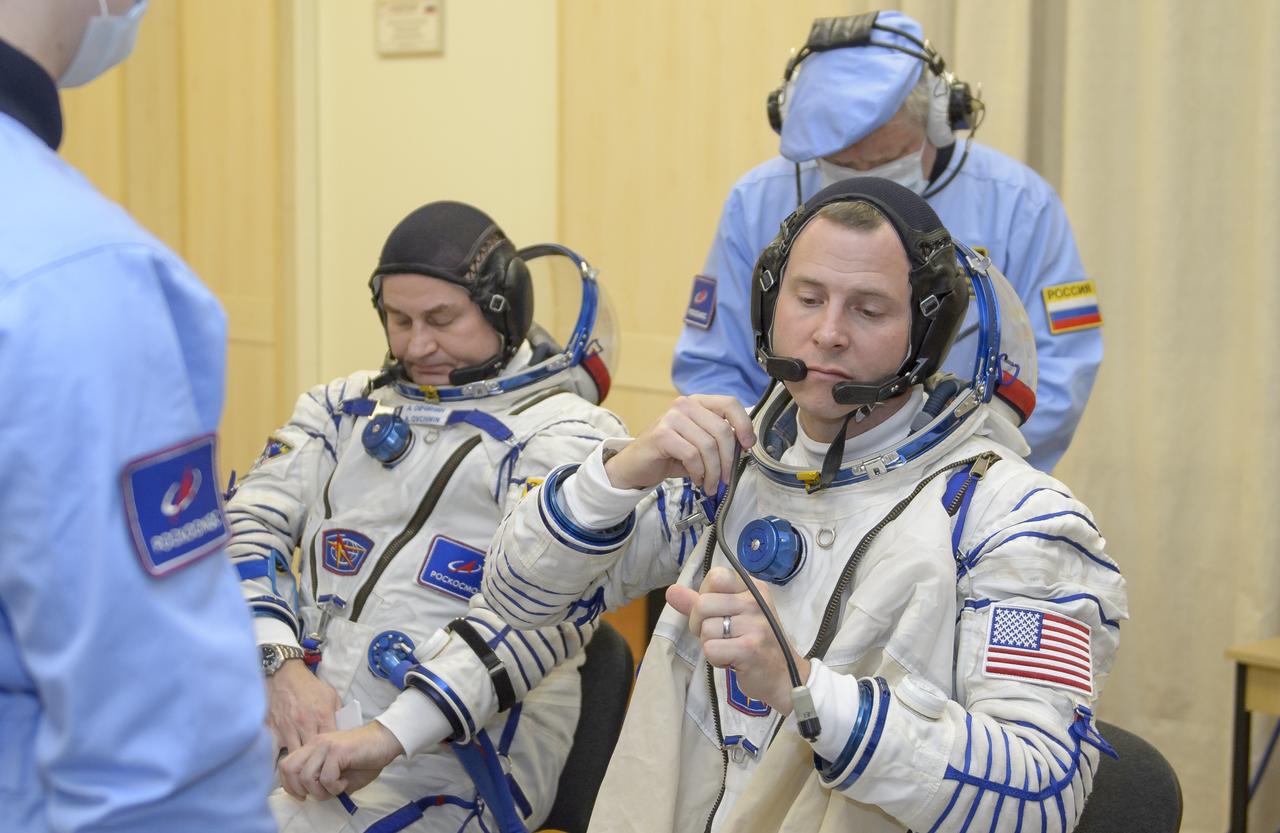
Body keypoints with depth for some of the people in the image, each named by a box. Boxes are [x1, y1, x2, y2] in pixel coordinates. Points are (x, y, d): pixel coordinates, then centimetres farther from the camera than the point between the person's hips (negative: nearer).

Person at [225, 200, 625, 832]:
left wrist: (390, 735, -28)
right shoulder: (345, 406, 19)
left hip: (443, 757, -5)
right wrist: (283, 666, -10)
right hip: (298, 731, 5)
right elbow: (252, 524, 10)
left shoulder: (564, 433, -2)